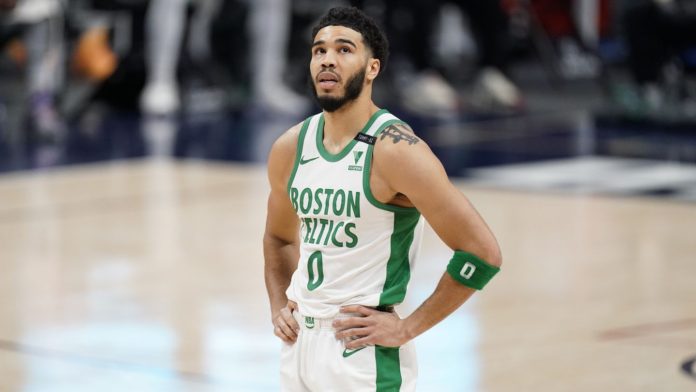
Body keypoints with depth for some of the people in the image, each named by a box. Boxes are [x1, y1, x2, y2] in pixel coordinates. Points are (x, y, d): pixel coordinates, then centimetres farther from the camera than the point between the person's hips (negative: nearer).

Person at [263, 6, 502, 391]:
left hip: (363, 352, -6)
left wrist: (407, 328, -13)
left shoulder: (395, 150, -15)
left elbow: (481, 251, -16)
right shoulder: (288, 149, 4)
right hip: (298, 344, 6)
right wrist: (279, 308, 9)